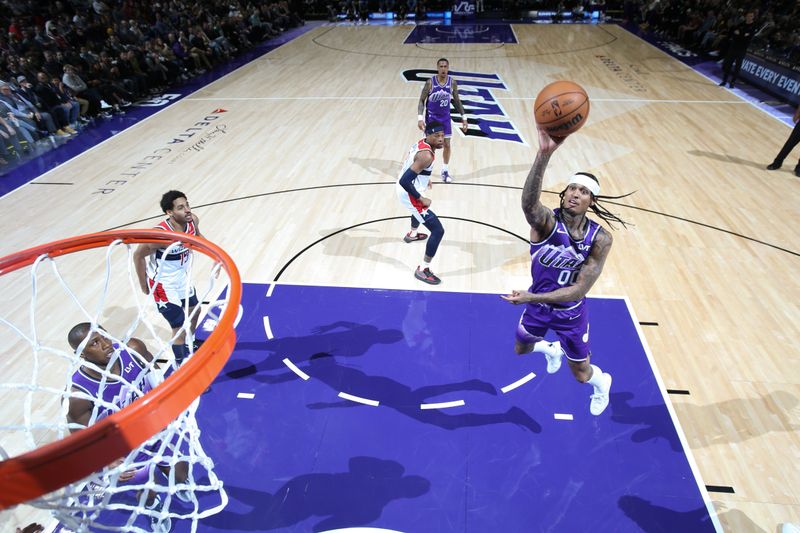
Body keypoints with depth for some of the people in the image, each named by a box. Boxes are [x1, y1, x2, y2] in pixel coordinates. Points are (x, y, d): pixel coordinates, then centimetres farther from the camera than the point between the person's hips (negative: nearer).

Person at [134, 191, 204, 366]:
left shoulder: (193, 220, -16)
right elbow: (138, 255, -19)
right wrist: (144, 284, -10)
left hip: (183, 277, 8)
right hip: (163, 285, -7)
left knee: (194, 310, 27)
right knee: (179, 327, -1)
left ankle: (190, 343, 55)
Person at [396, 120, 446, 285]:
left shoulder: (421, 143, 2)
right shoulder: (427, 155, -27)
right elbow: (405, 181, -33)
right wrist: (421, 199, -23)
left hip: (402, 189, 10)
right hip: (408, 194, -10)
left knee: (420, 210, 43)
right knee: (438, 230, -9)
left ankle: (412, 234, 71)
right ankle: (422, 270, -1)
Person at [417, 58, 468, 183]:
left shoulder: (452, 83, -8)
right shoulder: (430, 82, -16)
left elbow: (457, 101, 5)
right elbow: (422, 100, -10)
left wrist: (464, 118, 3)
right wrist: (420, 118, -21)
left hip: (445, 117, 3)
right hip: (432, 117, -3)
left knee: (447, 145, 5)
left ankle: (445, 171, 21)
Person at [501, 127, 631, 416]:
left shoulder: (600, 239, -23)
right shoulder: (547, 221, -27)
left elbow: (579, 290, -25)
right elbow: (528, 202, -54)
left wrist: (531, 298, -35)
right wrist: (544, 153, -69)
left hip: (571, 312, -1)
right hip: (538, 303, 1)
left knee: (581, 374, 17)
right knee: (521, 349, 26)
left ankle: (602, 382, 56)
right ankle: (551, 349, 62)